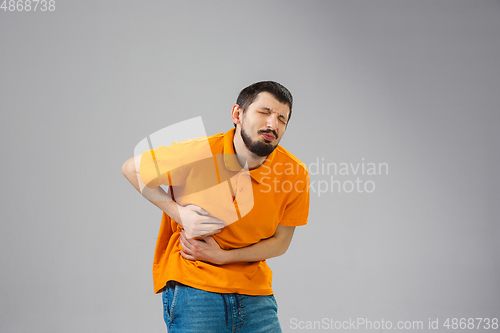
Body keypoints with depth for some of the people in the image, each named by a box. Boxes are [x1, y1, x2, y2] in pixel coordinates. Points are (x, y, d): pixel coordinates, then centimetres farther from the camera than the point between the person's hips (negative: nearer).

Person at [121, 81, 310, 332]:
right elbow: (131, 169, -1)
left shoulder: (295, 176, -9)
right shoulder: (196, 155, -16)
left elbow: (280, 242, 1)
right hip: (191, 286, -3)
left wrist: (222, 256, -13)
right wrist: (179, 213, -12)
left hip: (255, 292, 3)